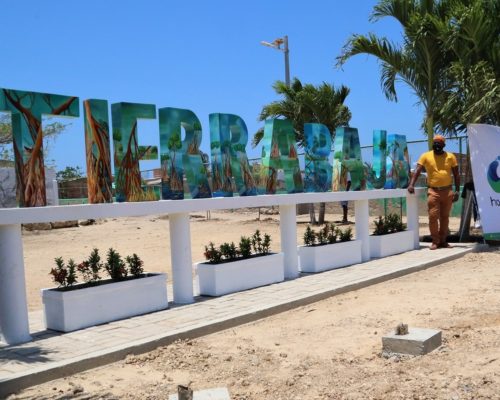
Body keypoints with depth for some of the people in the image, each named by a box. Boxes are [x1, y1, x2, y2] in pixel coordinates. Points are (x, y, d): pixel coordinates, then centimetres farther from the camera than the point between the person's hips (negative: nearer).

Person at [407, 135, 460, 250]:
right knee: (433, 216, -6)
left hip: (447, 191, 2)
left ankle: (443, 240, 18)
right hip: (433, 191, -2)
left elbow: (456, 175, 8)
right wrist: (411, 184, -22)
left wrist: (457, 191, -1)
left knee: (445, 217, 8)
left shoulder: (450, 156, 6)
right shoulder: (426, 156, 1)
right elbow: (417, 171, -7)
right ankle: (435, 241, 3)